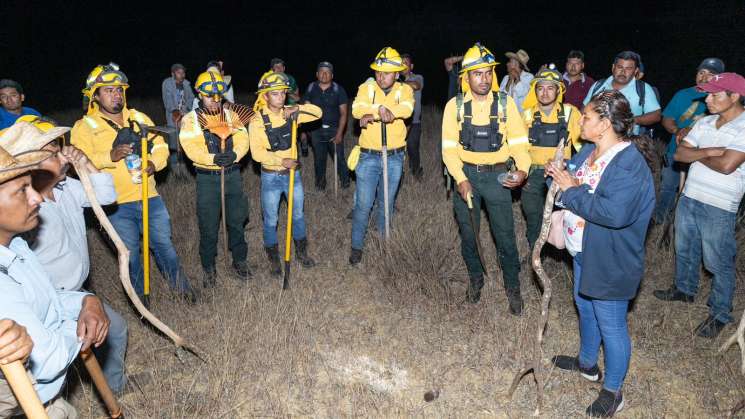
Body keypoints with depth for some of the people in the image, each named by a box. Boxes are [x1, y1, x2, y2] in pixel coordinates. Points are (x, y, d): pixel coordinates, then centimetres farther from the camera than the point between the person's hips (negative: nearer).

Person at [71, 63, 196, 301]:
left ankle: (180, 286, 33)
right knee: (130, 253, 9)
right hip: (116, 205, -3)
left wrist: (155, 162, -13)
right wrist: (110, 156, -30)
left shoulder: (139, 118, 11)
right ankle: (140, 298, 28)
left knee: (164, 243, 13)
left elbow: (160, 146, 9)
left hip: (150, 197, 3)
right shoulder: (85, 127, -3)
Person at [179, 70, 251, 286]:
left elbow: (242, 139, -4)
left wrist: (234, 155, -24)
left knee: (237, 220, 12)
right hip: (207, 178, -3)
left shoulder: (231, 115, 7)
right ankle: (209, 268, 20)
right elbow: (191, 148, -14)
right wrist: (213, 159, -29)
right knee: (208, 226, 4)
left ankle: (239, 261, 29)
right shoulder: (191, 119, -2)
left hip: (232, 174, 3)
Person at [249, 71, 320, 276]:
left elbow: (317, 113, -4)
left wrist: (297, 109, -18)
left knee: (298, 215, 17)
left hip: (292, 174, 4)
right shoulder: (257, 121, -15)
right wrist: (281, 161, -24)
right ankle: (274, 259, 28)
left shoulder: (289, 114, -3)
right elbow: (257, 152, -18)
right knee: (271, 221, 9)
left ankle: (301, 252, 37)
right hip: (271, 177, -3)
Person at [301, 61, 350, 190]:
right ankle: (320, 181, 32)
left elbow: (343, 113, -6)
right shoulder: (311, 88, 0)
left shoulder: (338, 90, -7)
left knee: (339, 156, -1)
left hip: (334, 129, -2)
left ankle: (345, 179, 23)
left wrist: (339, 133, -12)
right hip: (316, 130, 2)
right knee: (319, 158, 12)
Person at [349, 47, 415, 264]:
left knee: (387, 203, 15)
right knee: (363, 204, 0)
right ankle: (356, 247, 15)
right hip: (369, 156, -1)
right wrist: (382, 109, -31)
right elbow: (356, 110, -20)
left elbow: (406, 108, -24)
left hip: (394, 157, 1)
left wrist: (372, 114, -31)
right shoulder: (366, 88, -1)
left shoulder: (404, 90, -1)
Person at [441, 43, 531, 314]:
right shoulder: (455, 106, -5)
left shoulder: (505, 103, -5)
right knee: (468, 234, 12)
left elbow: (518, 141, -3)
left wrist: (522, 169, -20)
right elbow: (449, 148, -5)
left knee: (505, 235, 3)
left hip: (497, 176, -1)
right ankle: (475, 279, 35)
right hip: (466, 175, 1)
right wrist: (461, 180, -15)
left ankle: (512, 287, 23)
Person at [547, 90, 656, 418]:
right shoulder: (589, 150, 1)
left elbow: (614, 213, -38)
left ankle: (613, 391, 27)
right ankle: (587, 362, 49)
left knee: (610, 324, 7)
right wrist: (559, 175, -10)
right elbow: (575, 179, 14)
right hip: (584, 252, 9)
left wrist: (571, 190, -28)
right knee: (585, 307, 26)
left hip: (611, 260, -9)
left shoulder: (630, 163, -27)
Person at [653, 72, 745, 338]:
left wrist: (696, 154, -9)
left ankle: (720, 315, 19)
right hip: (689, 197, 7)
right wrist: (708, 152, -17)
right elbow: (679, 154, -1)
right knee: (684, 250, 23)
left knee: (718, 263, 4)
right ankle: (684, 289, 45)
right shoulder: (705, 122, 5)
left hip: (719, 208, -7)